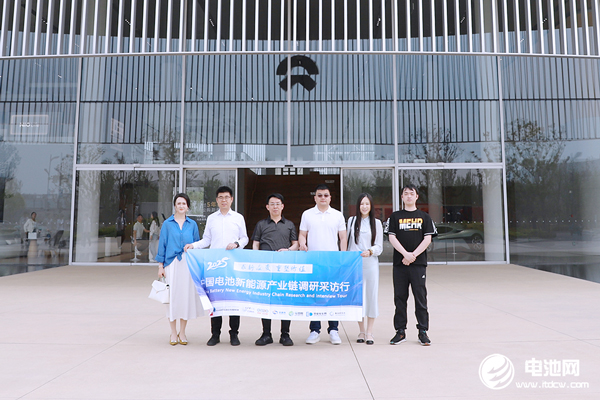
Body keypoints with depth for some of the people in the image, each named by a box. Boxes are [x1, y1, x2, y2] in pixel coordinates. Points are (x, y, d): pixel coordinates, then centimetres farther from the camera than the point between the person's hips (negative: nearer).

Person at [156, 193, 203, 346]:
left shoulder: (192, 224, 9)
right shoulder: (167, 223, 5)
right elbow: (162, 244, 5)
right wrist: (160, 265, 1)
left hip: (188, 264, 1)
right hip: (172, 263, -1)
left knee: (186, 295, 3)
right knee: (172, 295, 1)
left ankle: (182, 332, 17)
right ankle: (173, 333, 16)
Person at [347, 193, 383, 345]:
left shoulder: (376, 223, 7)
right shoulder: (352, 221, 10)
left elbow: (379, 246, 4)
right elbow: (347, 243, 14)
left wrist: (370, 251, -16)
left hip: (371, 264, -1)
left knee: (371, 296, -1)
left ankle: (369, 332, 10)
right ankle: (361, 331, 16)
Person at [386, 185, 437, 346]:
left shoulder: (424, 217, 8)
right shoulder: (395, 216, 9)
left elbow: (428, 238, 1)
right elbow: (392, 237, 0)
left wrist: (413, 255, -11)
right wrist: (405, 254, -13)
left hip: (419, 263, 0)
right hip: (399, 263, 1)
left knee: (420, 297, 2)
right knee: (400, 297, 5)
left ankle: (423, 331, 12)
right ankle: (400, 331, 15)